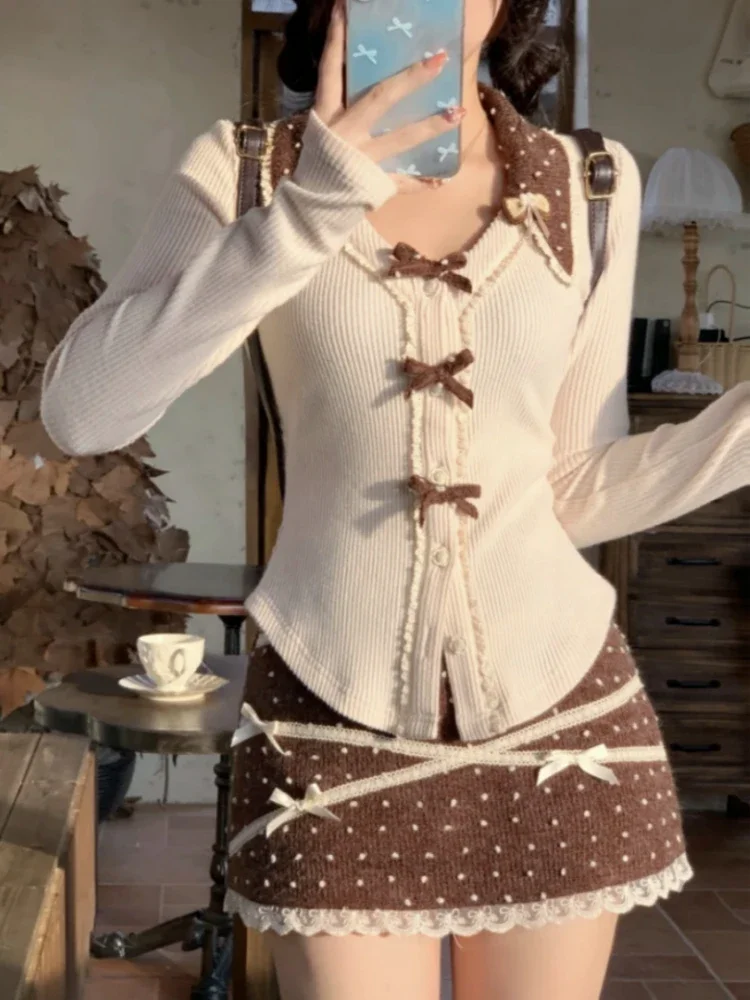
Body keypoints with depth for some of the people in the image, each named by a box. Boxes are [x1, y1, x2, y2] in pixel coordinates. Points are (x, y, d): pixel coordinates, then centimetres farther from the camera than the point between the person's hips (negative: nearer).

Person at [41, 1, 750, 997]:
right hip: (335, 719, -2)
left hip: (554, 709, 2)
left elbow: (572, 492, 4)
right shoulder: (245, 172, -4)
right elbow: (82, 411, -19)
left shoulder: (593, 186, 0)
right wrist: (310, 210, -27)